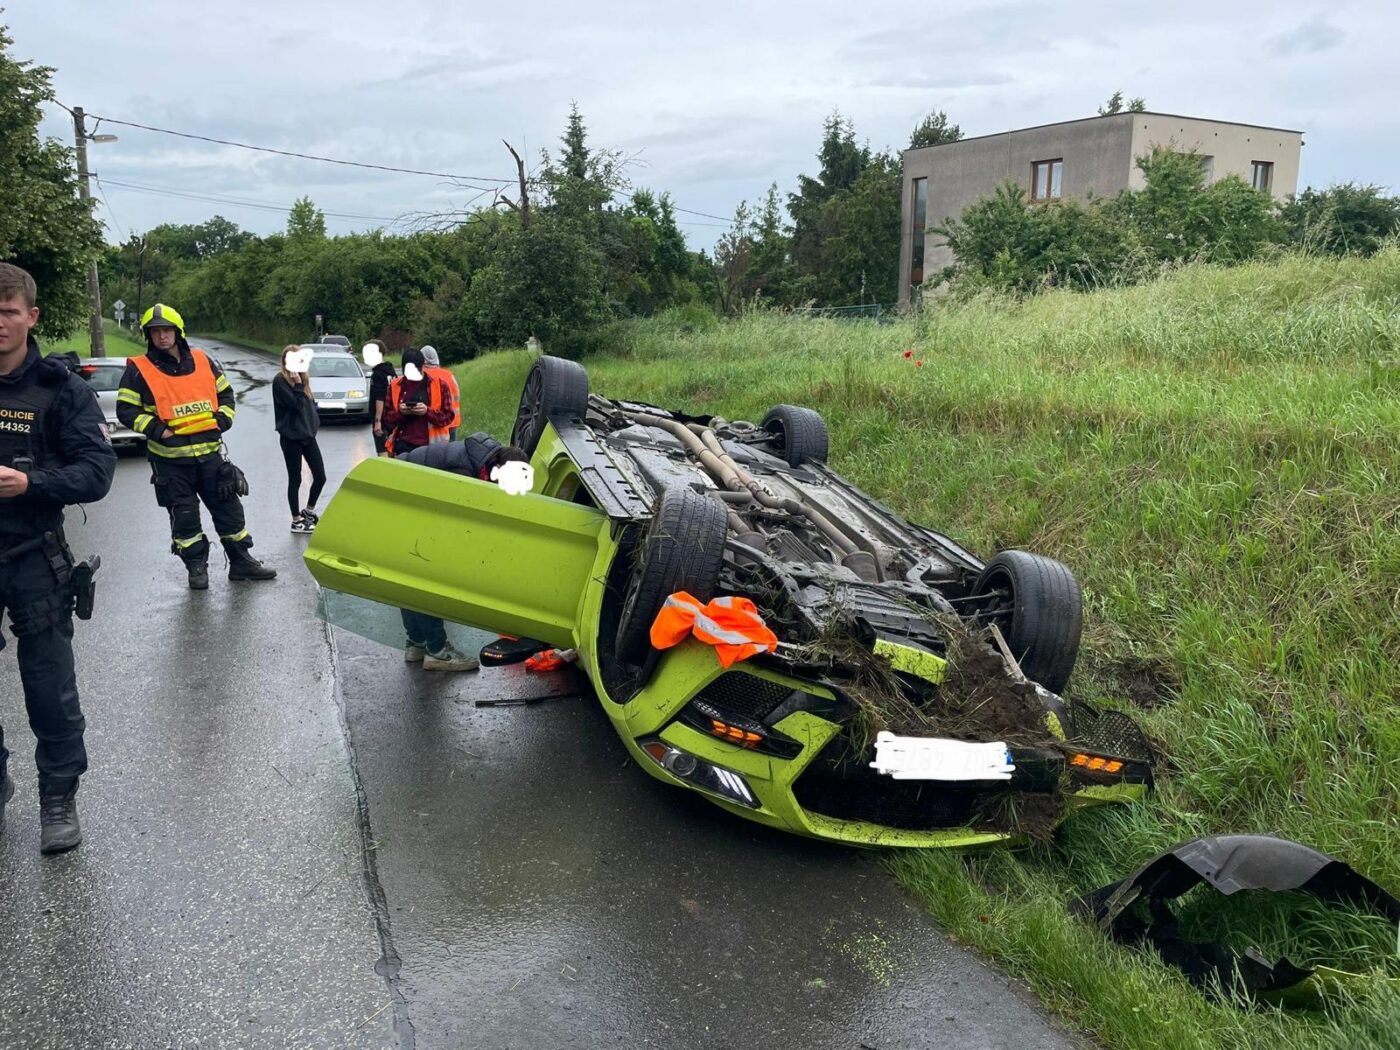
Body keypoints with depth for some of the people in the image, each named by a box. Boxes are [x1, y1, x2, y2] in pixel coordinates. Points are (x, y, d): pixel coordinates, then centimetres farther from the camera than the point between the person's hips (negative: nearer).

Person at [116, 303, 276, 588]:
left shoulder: (203, 361, 7)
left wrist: (222, 421, 2)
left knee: (228, 509, 8)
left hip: (209, 454, 3)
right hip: (170, 460, -3)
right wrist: (158, 430, -14)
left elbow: (225, 393, 17)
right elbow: (126, 410, -5)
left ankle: (242, 562, 19)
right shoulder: (139, 370, -3)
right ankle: (196, 567, 19)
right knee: (184, 517, 6)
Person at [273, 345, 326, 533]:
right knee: (295, 479, 2)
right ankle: (297, 520, 14)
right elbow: (296, 404, -21)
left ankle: (309, 511, 27)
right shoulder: (280, 381, -12)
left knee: (320, 477, 6)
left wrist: (314, 425, 6)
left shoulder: (302, 378, 12)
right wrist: (298, 384, -18)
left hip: (307, 434, 7)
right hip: (291, 437, -7)